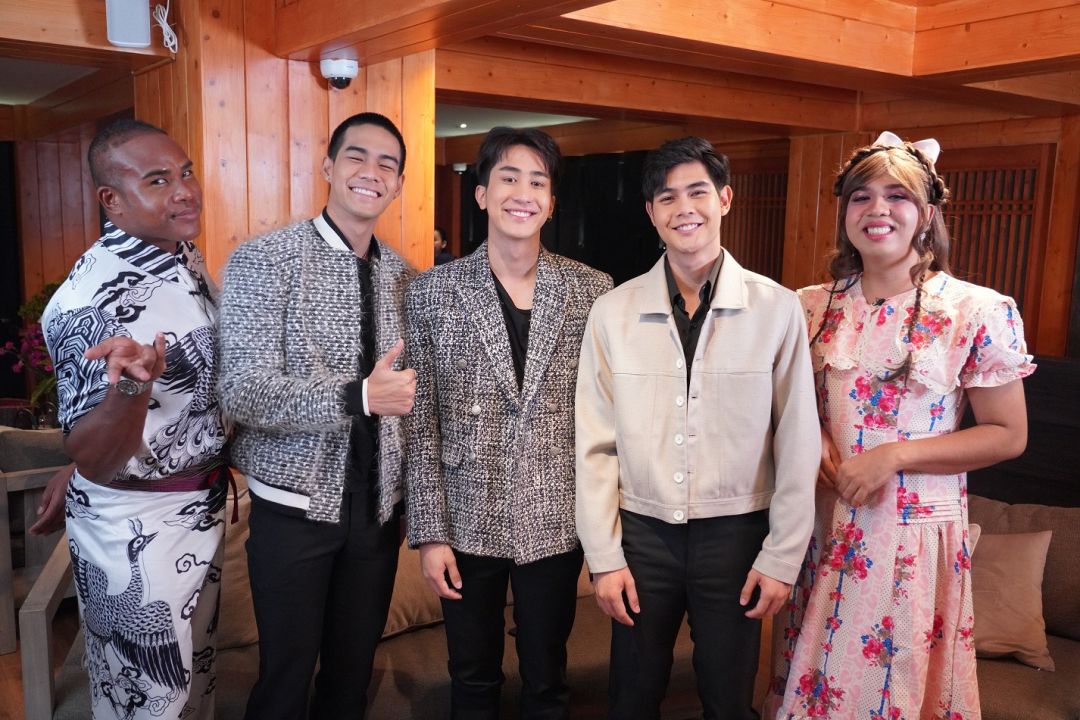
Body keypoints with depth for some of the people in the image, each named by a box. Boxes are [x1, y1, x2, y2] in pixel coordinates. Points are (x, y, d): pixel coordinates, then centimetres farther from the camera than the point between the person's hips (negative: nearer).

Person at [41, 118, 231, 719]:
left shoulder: (189, 258, 0)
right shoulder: (93, 299, -25)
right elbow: (92, 460, -27)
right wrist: (132, 388, -45)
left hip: (204, 507, 8)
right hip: (138, 530, -7)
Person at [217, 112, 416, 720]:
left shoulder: (403, 275, 5)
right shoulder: (266, 259, -11)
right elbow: (242, 391, -20)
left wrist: (405, 492, 7)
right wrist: (358, 397, -31)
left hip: (379, 508, 4)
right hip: (296, 507, -4)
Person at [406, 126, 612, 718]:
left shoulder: (592, 290, -3)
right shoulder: (432, 292, -5)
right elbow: (420, 423, -4)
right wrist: (430, 532, -6)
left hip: (556, 524, 1)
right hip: (467, 522, 0)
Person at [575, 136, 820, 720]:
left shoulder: (776, 309, -7)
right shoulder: (613, 311, -4)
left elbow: (797, 446, -3)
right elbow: (596, 445, -1)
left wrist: (782, 556, -2)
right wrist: (604, 556, -2)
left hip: (735, 534, -1)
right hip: (642, 532, 1)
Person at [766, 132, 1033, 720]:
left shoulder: (979, 312, -9)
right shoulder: (812, 307, 1)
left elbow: (1008, 435, -7)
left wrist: (895, 455, -17)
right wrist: (812, 435, -8)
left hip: (915, 536, -3)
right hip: (823, 529, 3)